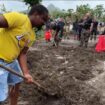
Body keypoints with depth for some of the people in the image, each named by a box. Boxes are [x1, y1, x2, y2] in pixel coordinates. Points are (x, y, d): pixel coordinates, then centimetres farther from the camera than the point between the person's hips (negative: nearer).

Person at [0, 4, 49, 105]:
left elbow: (22, 53, 7)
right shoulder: (18, 18, -17)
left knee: (17, 83, 23)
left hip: (12, 60, 10)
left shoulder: (32, 35, 9)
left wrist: (26, 73, -3)